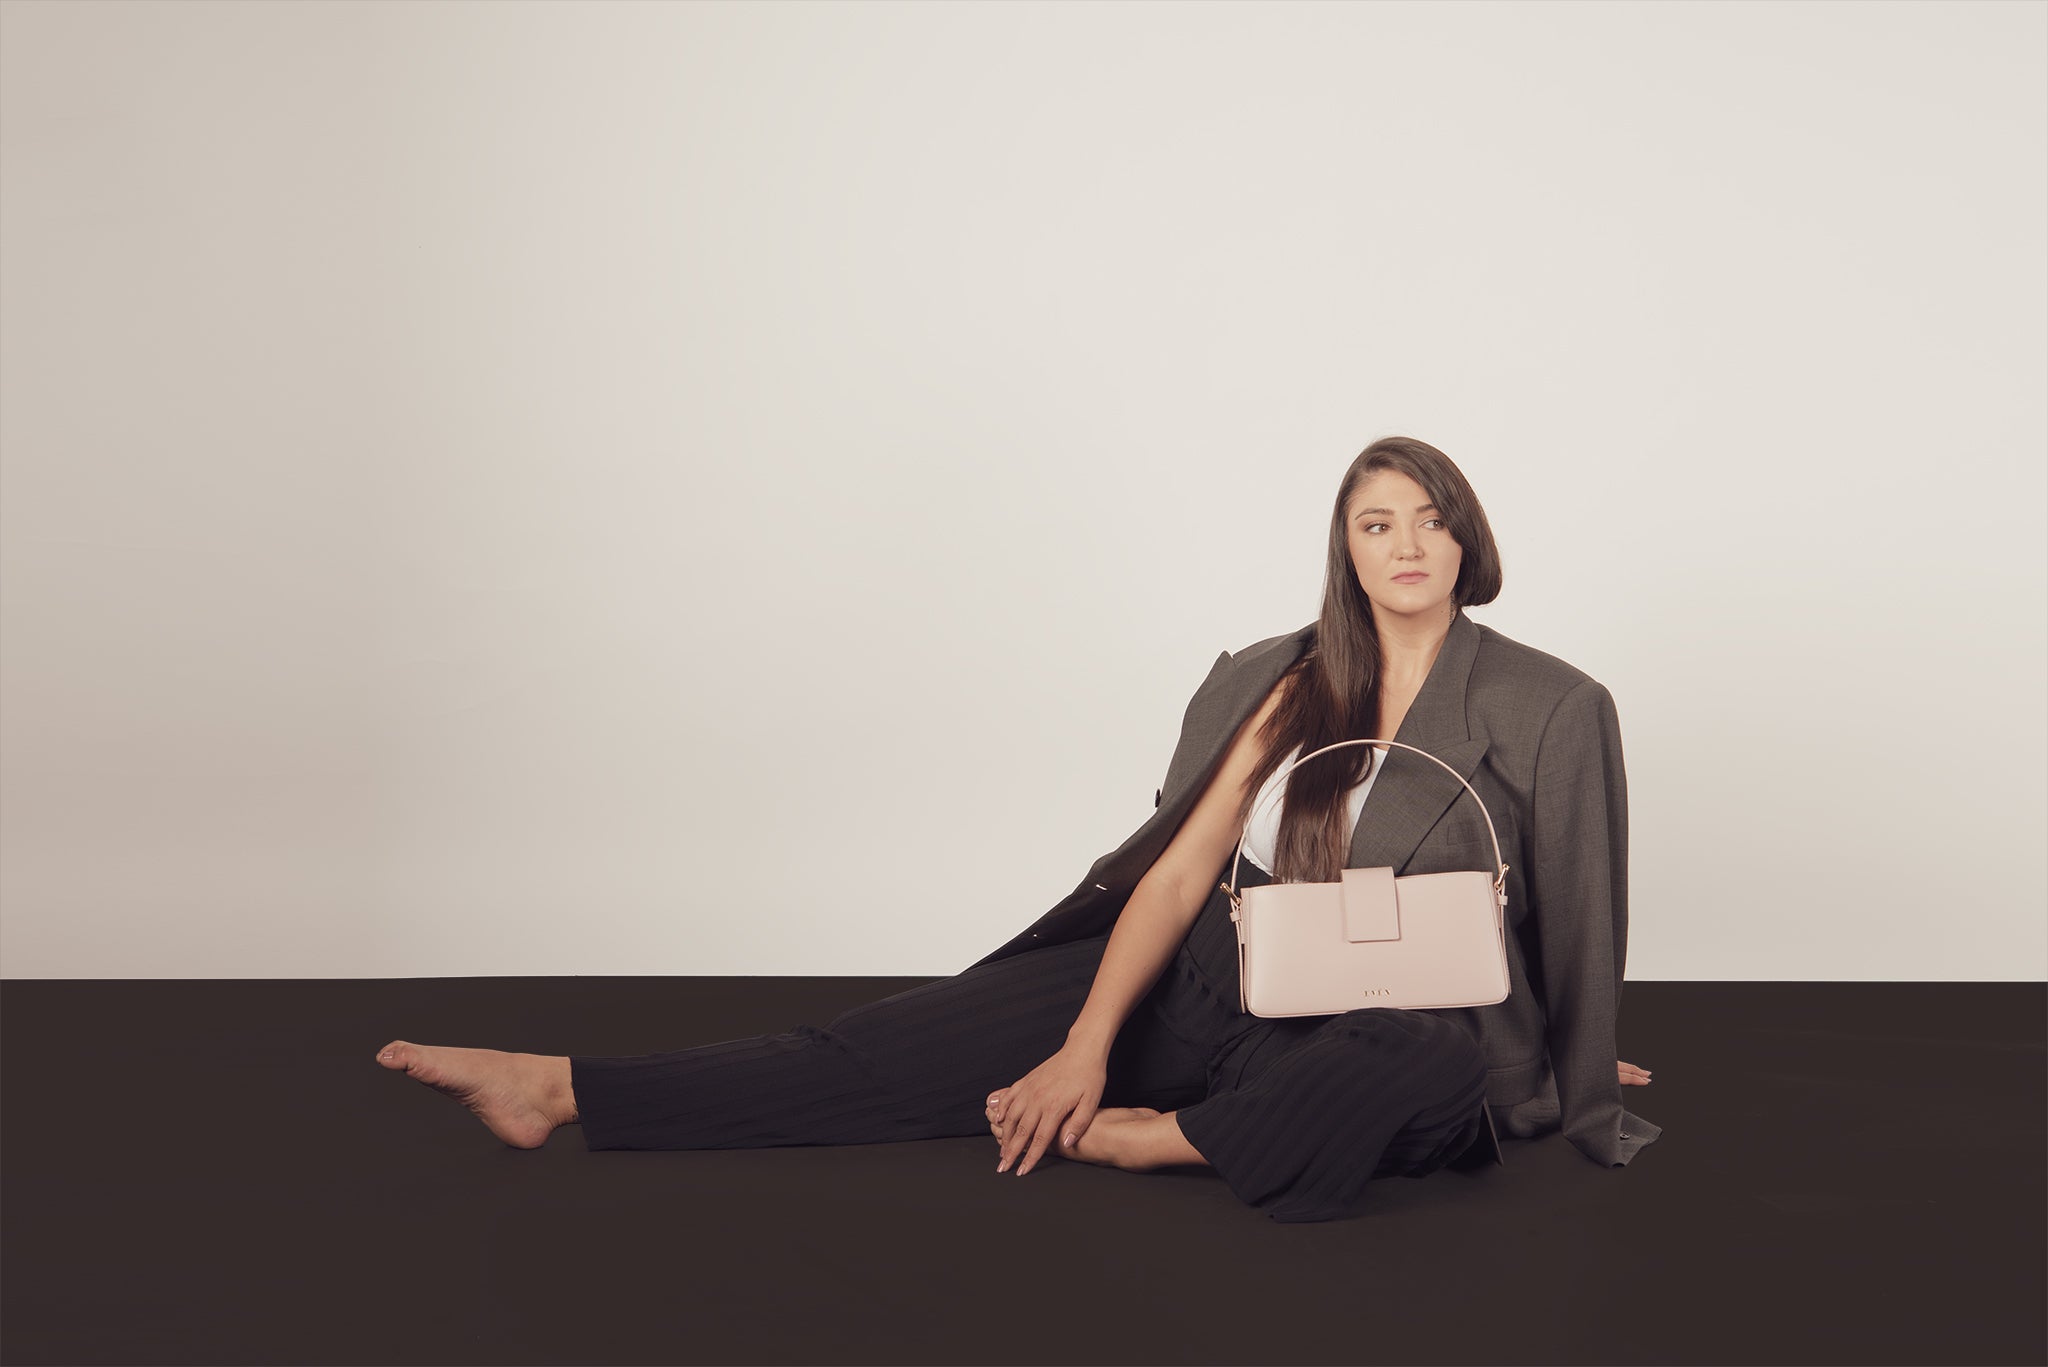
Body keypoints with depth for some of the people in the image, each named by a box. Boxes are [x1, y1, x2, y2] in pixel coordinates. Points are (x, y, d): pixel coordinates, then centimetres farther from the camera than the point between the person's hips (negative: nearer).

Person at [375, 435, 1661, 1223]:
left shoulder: (1550, 708, -4)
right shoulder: (1296, 684, 4)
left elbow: (1571, 917, 3)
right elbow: (1181, 868, -1)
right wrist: (1088, 1042, -10)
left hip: (1391, 1022, -3)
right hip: (1221, 978, 3)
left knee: (1428, 1075, -41)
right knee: (938, 1034, -9)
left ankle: (1129, 1138, -24)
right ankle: (562, 1090, -10)